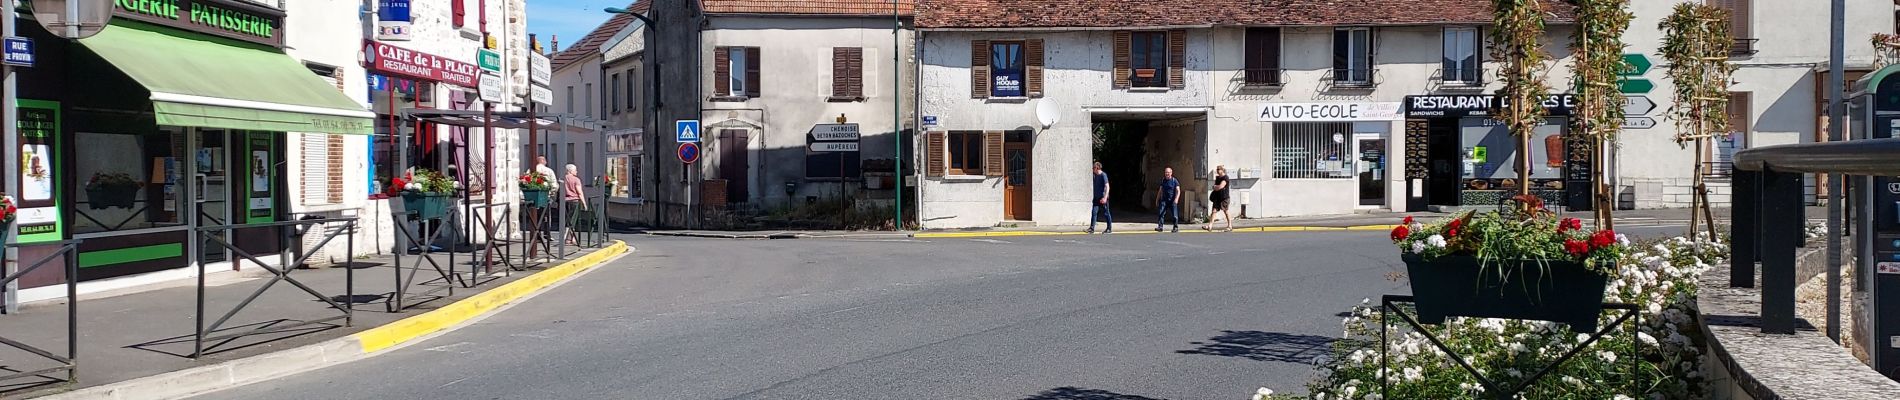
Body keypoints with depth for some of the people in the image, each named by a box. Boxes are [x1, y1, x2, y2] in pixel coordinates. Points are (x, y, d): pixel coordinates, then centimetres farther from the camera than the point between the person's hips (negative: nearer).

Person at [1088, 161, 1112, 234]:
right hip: (1096, 198, 7)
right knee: (1094, 212, -2)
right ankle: (1092, 228, -4)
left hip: (1102, 198, -7)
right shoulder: (1096, 175, 12)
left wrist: (1105, 197, -25)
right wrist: (1094, 197, 21)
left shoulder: (1103, 175, -13)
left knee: (1106, 213, 2)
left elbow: (1107, 186, -18)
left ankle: (1109, 229, 12)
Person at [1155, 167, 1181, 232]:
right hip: (1164, 200, 4)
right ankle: (1160, 227, -10)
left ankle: (1176, 227, 12)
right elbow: (1160, 191, 21)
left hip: (1172, 201, -4)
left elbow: (1178, 191, -7)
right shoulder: (1163, 181, 12)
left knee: (1174, 215, -1)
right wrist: (1157, 200, 20)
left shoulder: (1174, 181, -2)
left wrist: (1176, 199, -23)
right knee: (1161, 213, -10)